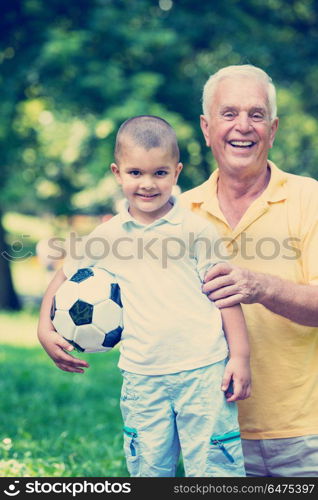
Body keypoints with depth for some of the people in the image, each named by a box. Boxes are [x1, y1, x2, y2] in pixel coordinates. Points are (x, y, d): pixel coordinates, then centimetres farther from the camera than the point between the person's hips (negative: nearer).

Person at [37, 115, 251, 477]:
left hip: (203, 370, -2)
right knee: (147, 468, 10)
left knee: (214, 467, 0)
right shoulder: (107, 236, 5)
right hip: (141, 377, 3)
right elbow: (65, 277, 18)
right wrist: (46, 331, 7)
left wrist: (240, 355, -3)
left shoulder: (196, 229, -2)